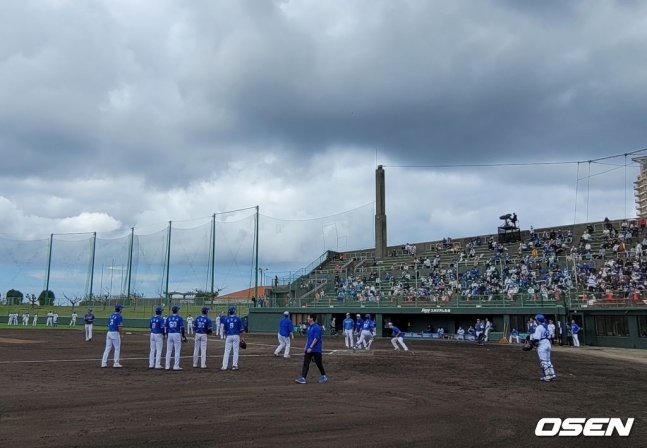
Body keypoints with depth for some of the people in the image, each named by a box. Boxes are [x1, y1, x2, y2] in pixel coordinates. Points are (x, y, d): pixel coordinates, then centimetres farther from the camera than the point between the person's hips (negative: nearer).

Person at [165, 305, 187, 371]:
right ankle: (176, 366, -3)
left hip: (169, 335, 4)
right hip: (177, 335, -4)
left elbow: (166, 328, 9)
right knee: (177, 351, 0)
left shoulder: (168, 318, 7)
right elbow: (182, 328, -7)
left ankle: (167, 366, 10)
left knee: (168, 351, 9)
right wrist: (184, 337, -1)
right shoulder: (179, 318, -4)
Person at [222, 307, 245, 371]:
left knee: (227, 351, 3)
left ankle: (224, 366, -1)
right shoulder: (238, 318, -2)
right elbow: (241, 329, -2)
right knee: (235, 351, 4)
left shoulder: (226, 319, 4)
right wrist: (241, 337, 4)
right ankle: (234, 365, 4)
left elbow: (225, 330, 9)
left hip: (229, 336, 2)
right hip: (236, 336, -2)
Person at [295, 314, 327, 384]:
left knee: (319, 363, 6)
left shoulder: (316, 328, -17)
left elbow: (316, 339, -21)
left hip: (316, 350, -8)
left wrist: (310, 347, -24)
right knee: (305, 363, -2)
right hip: (309, 349, 8)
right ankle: (303, 378, -5)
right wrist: (306, 346, 17)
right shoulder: (309, 327, 11)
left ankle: (324, 376, 25)